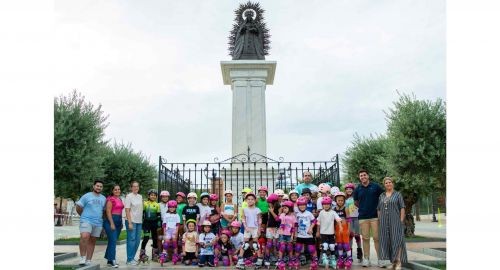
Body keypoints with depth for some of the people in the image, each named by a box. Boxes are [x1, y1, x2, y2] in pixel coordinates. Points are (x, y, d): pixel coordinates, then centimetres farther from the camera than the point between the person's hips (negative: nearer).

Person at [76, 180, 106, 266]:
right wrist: (84, 216, 10)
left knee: (92, 241, 6)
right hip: (86, 221, -4)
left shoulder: (103, 198, 14)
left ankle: (88, 261, 12)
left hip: (98, 223, 5)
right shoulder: (87, 196, 0)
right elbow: (78, 207, 3)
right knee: (84, 237, -26)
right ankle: (82, 257, -15)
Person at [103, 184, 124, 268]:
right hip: (111, 220, -8)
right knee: (113, 241, -12)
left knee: (113, 241, 11)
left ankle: (109, 260, 16)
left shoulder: (120, 199, 16)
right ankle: (112, 260, -12)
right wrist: (112, 223, -18)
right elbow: (108, 212, -13)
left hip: (118, 221, 8)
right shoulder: (111, 199, -8)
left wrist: (121, 223, 20)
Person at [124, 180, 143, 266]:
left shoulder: (140, 196, 12)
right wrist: (130, 223, -17)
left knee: (137, 240, 9)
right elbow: (127, 210, -11)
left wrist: (142, 220, 9)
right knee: (131, 240, -5)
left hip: (139, 221, 7)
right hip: (131, 221, -7)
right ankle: (129, 260, 1)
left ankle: (132, 258, 19)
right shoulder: (129, 196, -7)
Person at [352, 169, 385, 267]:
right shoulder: (357, 189, 6)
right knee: (365, 238, 5)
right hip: (363, 217, 2)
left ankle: (380, 259, 3)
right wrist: (363, 208, 11)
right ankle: (366, 259, 11)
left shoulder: (376, 186, 0)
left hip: (375, 216, -2)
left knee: (377, 238, -3)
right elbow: (355, 202, 19)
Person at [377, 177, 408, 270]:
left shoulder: (398, 194, 3)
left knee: (397, 240, -8)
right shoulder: (381, 196, 13)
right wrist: (379, 220, 6)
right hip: (384, 222, 4)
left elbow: (402, 208, -2)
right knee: (387, 241, 4)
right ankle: (392, 261, 12)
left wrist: (401, 220, -10)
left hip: (395, 221, -4)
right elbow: (379, 209, 15)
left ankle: (398, 262, -6)